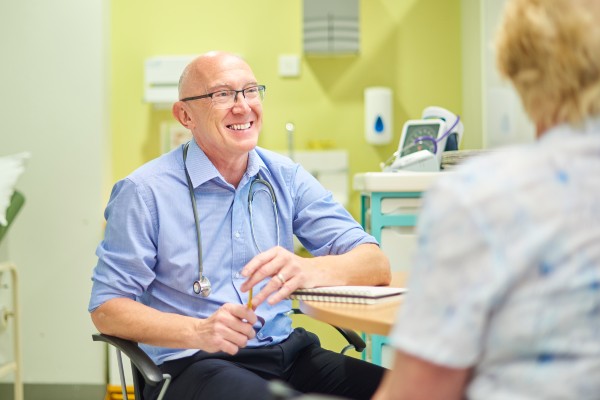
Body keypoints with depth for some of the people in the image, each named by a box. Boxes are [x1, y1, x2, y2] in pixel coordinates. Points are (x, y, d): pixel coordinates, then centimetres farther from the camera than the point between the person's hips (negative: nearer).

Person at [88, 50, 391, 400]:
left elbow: (376, 264, 1)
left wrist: (309, 269, -23)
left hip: (286, 353, 5)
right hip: (192, 363, -5)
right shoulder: (146, 191, -3)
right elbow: (106, 307, -3)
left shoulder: (287, 178, 9)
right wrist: (198, 331, -20)